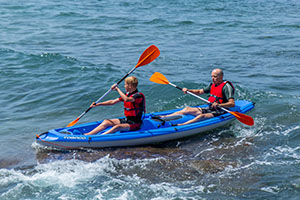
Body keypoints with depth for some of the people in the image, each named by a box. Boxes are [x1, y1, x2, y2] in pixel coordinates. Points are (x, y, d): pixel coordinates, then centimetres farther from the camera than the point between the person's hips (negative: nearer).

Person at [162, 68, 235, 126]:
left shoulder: (226, 86, -14)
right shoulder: (213, 85, 13)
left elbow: (232, 104, -23)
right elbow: (199, 92, 22)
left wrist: (219, 105, -38)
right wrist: (188, 90, 5)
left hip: (220, 112, -8)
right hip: (210, 109, 8)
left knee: (202, 116, -34)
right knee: (187, 109, -3)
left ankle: (180, 125, -50)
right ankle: (163, 117, -9)